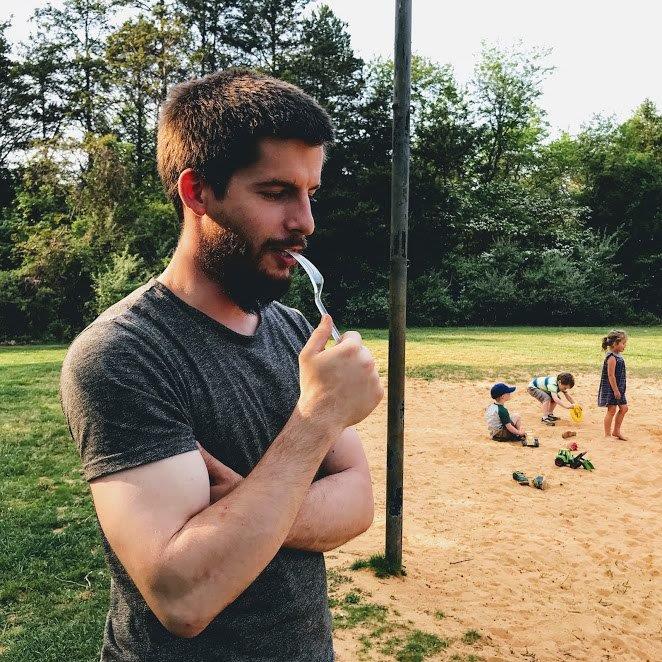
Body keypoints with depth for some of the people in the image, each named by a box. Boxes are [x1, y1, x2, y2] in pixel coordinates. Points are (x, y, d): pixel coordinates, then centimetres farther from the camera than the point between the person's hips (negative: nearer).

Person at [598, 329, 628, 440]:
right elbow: (611, 375, -22)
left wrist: (618, 389, 18)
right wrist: (615, 390, -20)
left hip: (618, 388, 10)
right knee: (611, 410, -2)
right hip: (611, 389, -10)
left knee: (624, 408, 15)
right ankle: (607, 434, 9)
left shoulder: (618, 355, 10)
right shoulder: (612, 357, -20)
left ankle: (616, 431, 26)